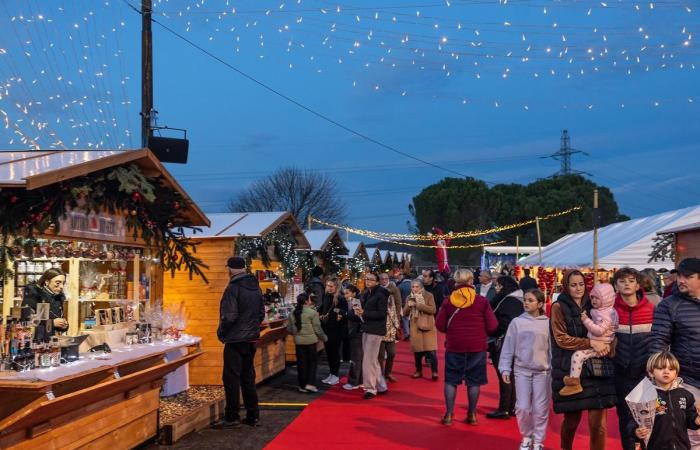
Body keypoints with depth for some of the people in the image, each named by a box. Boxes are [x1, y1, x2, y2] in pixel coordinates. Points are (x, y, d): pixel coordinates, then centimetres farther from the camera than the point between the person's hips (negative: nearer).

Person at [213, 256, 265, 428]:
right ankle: (252, 416, 18)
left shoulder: (233, 288, -15)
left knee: (231, 377, 0)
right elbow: (261, 312, 14)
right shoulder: (256, 287, 9)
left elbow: (229, 316, -19)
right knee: (248, 376, 14)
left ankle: (231, 417, 3)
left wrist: (221, 332, -5)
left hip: (235, 339, -8)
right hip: (252, 338, 8)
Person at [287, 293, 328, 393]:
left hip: (298, 342, 4)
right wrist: (324, 338, 6)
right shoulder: (312, 312, -12)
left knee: (301, 363, 11)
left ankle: (302, 386, 15)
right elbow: (317, 329, -9)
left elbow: (289, 329, 8)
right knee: (313, 362, 9)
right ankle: (310, 384, 2)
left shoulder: (293, 313, 3)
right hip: (310, 341, -4)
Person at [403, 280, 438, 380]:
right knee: (417, 350, 8)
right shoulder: (409, 298, 9)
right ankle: (419, 371, 22)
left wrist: (419, 305, -21)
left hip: (427, 326, -4)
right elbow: (405, 313, 8)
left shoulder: (428, 296, -5)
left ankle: (435, 372, 2)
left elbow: (432, 310, -16)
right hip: (415, 327, 4)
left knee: (431, 350, -9)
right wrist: (409, 306, -12)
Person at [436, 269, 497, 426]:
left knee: (451, 379, 10)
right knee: (473, 380, 10)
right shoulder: (482, 301, -6)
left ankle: (448, 415, 10)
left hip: (454, 345, 1)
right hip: (477, 346, 0)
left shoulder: (448, 301, -3)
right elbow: (492, 326, -7)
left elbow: (440, 325, -2)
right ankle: (472, 415, 16)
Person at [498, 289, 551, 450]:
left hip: (542, 371, -1)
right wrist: (505, 368, -3)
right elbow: (508, 347, 1)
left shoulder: (547, 323, -2)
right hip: (521, 370, 1)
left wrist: (554, 369, -1)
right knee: (522, 407, 2)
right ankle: (526, 436, 24)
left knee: (540, 408, 4)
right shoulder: (517, 322, 0)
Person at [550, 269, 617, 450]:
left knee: (598, 422, -4)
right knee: (571, 419, 8)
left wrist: (606, 345, -6)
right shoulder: (559, 307, -3)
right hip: (570, 371, -3)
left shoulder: (591, 306, 11)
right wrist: (591, 343, -19)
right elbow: (561, 339, -10)